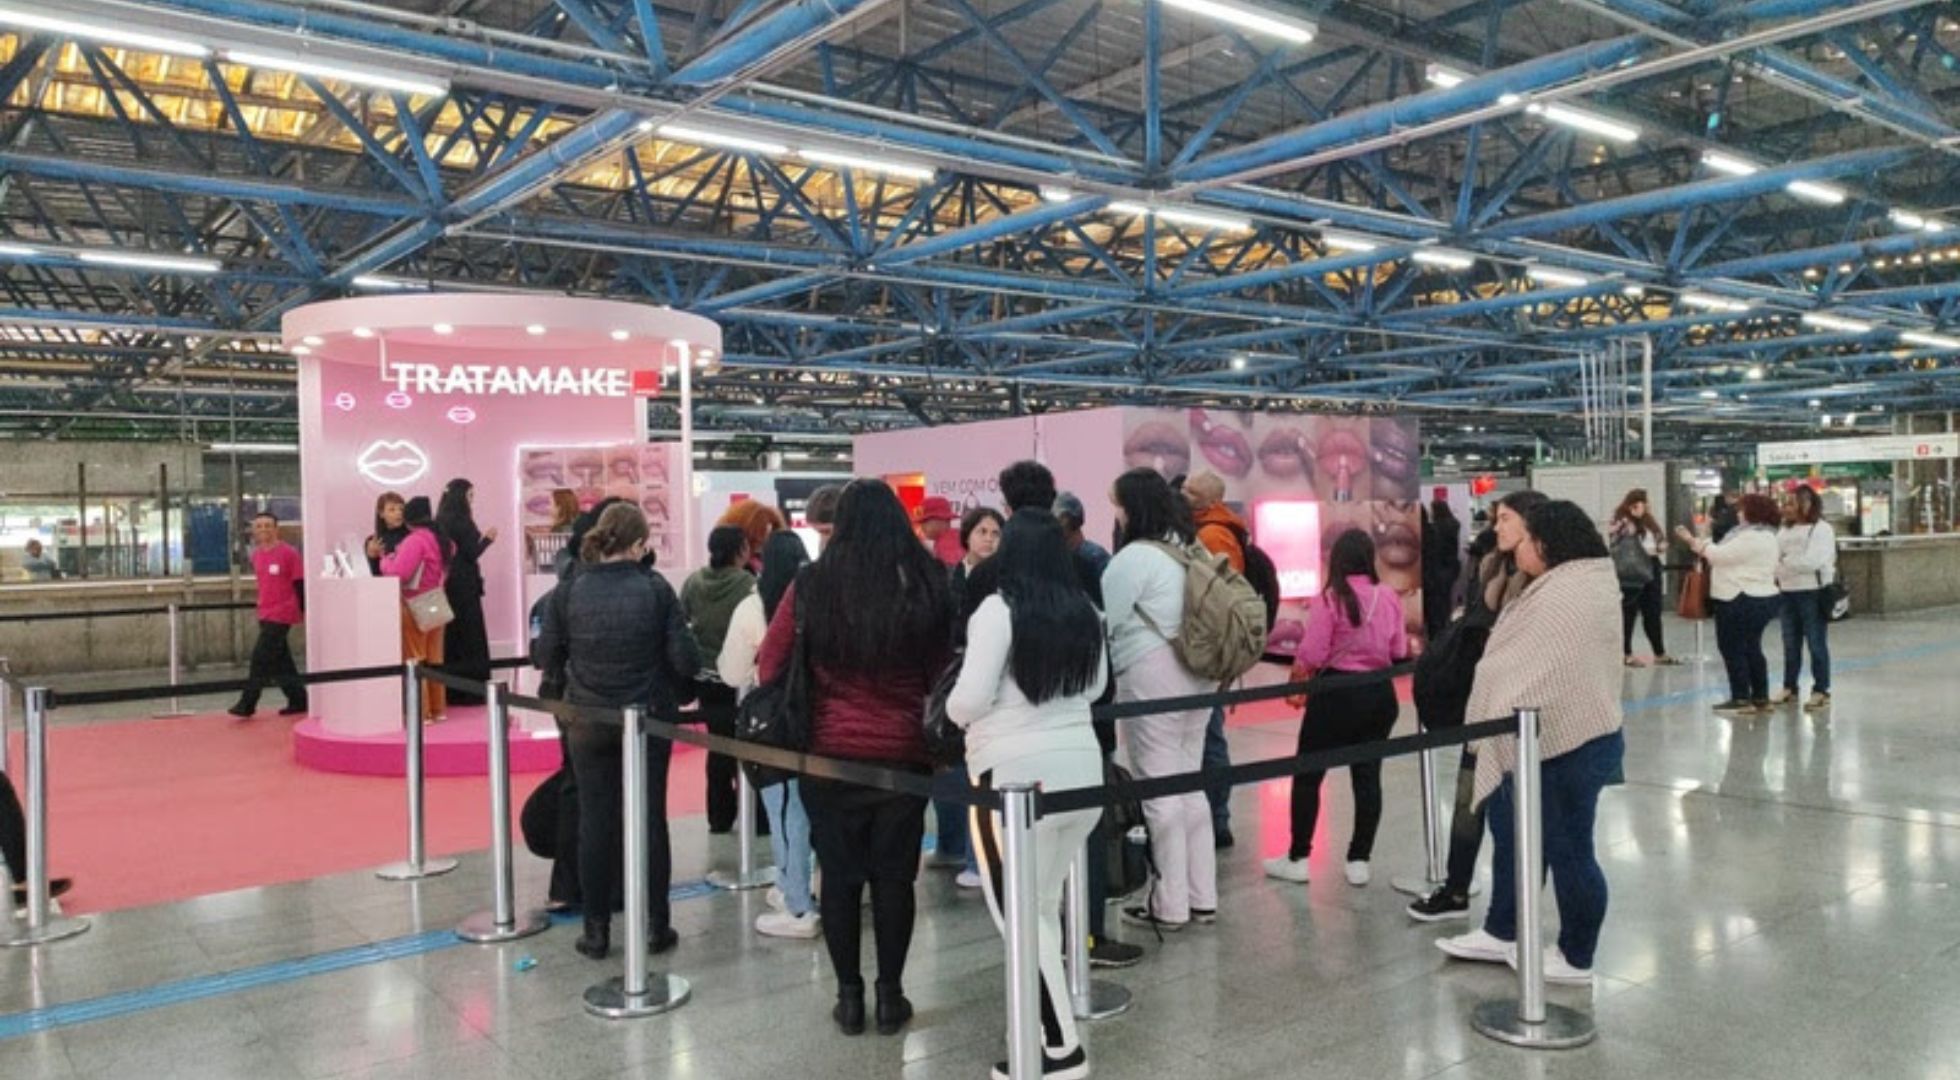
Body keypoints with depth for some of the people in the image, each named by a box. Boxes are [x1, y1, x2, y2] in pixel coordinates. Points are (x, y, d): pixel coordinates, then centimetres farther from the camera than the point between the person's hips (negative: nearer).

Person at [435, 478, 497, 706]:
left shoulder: (442, 520, 10)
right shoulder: (461, 521, -14)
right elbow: (472, 553, -14)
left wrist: (479, 537, 17)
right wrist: (488, 538, 1)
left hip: (449, 582, 8)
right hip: (464, 584, -8)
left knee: (451, 636, 12)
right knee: (471, 636, -3)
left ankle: (452, 691, 16)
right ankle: (472, 691, -1)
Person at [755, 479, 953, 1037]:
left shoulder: (812, 586, -8)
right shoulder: (928, 586, -6)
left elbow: (768, 667, -2)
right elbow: (940, 672, 1)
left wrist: (799, 709, 15)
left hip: (830, 754, 0)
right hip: (903, 752, 1)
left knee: (840, 876, 11)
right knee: (894, 876, 11)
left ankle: (849, 996, 19)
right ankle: (890, 995, 20)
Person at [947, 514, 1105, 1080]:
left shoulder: (998, 610, -11)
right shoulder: (1085, 612, 9)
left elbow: (970, 699, -14)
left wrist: (952, 710, 7)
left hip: (1017, 774, -7)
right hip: (1082, 766, 7)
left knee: (1018, 911, 1)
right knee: (1044, 907, 17)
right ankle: (1049, 1024, 22)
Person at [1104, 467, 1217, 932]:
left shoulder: (1134, 557, -13)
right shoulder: (1187, 550, 13)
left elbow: (1102, 623, -12)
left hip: (1151, 679, -9)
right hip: (1194, 676, 9)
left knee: (1160, 793, -1)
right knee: (1190, 787, 14)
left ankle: (1170, 905, 7)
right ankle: (1202, 896, 21)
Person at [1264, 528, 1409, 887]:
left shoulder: (1329, 598, -13)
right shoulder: (1390, 597, 0)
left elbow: (1311, 655, -15)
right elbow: (1400, 652, 6)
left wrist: (1295, 681, 3)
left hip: (1337, 693, -4)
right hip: (1380, 694, 5)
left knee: (1308, 775, 7)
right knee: (1368, 775, 10)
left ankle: (1297, 859, 12)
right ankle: (1359, 862, 14)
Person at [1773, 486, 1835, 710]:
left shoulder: (1822, 529, -8)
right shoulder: (1785, 529, 12)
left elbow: (1812, 561, -19)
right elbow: (1775, 555, 7)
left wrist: (1785, 563, -9)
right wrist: (1778, 573, -13)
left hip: (1813, 592, -6)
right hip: (1788, 592, 6)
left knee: (1816, 643, 0)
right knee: (1790, 643, 13)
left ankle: (1821, 690, 7)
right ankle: (1789, 687, 23)